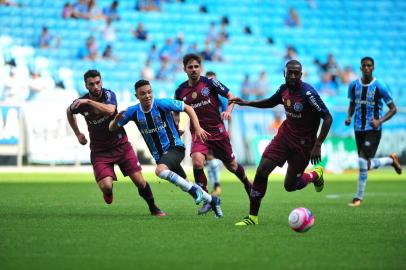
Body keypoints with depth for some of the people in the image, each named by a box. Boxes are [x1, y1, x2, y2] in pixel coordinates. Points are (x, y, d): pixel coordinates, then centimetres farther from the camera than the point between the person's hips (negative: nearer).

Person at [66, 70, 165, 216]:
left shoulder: (109, 94, -12)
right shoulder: (80, 103, -6)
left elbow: (110, 110, -36)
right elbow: (69, 112, 18)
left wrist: (89, 101, -35)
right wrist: (78, 134, 16)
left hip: (121, 145, 0)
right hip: (99, 151, 0)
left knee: (139, 181, -4)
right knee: (106, 186, -19)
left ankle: (153, 208, 19)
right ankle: (108, 191, 19)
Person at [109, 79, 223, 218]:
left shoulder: (162, 104, -15)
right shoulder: (133, 112, -3)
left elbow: (188, 108, -7)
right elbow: (112, 128, 4)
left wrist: (197, 128, -16)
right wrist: (117, 119, -18)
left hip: (174, 147, -6)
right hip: (159, 155, 6)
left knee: (160, 171, -34)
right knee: (185, 184, 12)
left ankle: (194, 190, -19)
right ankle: (212, 200, 33)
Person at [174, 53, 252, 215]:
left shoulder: (210, 82, -6)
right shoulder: (181, 91, 3)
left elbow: (230, 96, -1)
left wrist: (228, 110, -20)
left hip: (217, 130, -1)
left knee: (231, 166, 10)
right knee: (197, 161, -26)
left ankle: (247, 185, 43)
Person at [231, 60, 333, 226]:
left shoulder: (308, 93, -23)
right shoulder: (284, 88, -2)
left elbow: (328, 118, -21)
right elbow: (271, 102, 20)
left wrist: (317, 145, -24)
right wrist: (246, 103, 11)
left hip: (303, 143, -5)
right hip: (285, 135, 5)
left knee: (290, 186, 3)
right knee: (261, 171, -9)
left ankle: (316, 175, 35)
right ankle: (252, 217, 1)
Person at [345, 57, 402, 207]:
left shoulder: (379, 87, -10)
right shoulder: (353, 86, 4)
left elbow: (393, 109, -4)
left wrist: (380, 121, -18)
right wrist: (349, 117, -1)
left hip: (373, 130, -5)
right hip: (358, 129, 5)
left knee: (363, 163, -15)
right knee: (365, 165, 11)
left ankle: (359, 197, -2)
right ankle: (391, 160, 39)